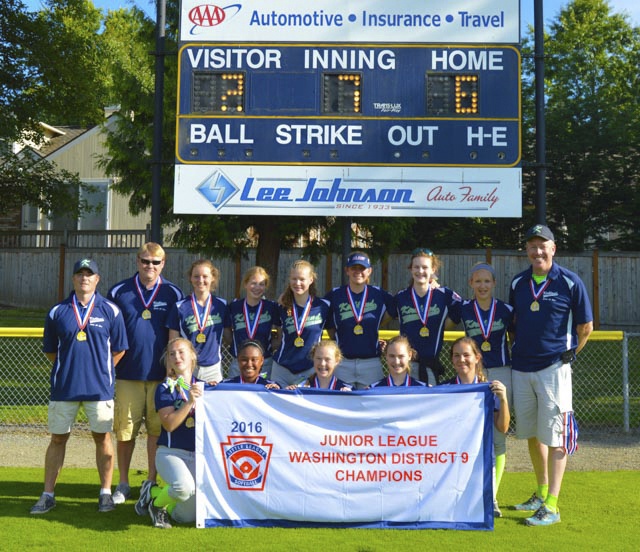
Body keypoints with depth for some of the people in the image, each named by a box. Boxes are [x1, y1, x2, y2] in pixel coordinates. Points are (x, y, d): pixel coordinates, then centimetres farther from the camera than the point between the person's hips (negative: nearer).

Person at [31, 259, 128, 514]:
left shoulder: (110, 311, 1)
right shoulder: (57, 312, 3)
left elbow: (119, 349, 6)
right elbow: (50, 351, 11)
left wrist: (100, 370, 2)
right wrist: (69, 366, 6)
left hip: (99, 387, -1)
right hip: (63, 387, 1)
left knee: (102, 437, 5)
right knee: (58, 438, 7)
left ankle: (105, 492, 16)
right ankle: (48, 494, 16)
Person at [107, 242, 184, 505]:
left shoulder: (173, 294, 4)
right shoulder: (119, 292, 5)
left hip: (160, 375, 0)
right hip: (127, 374, 0)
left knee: (157, 429, 4)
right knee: (125, 431, 5)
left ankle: (151, 482, 17)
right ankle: (123, 484, 19)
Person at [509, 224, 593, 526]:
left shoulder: (570, 282, -7)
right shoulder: (518, 283, 7)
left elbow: (586, 326, -1)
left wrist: (568, 353, 5)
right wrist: (518, 348, 13)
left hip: (553, 368, -5)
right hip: (521, 368, 5)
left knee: (554, 436, -4)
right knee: (531, 434, 14)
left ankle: (552, 506, -2)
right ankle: (541, 493, 29)